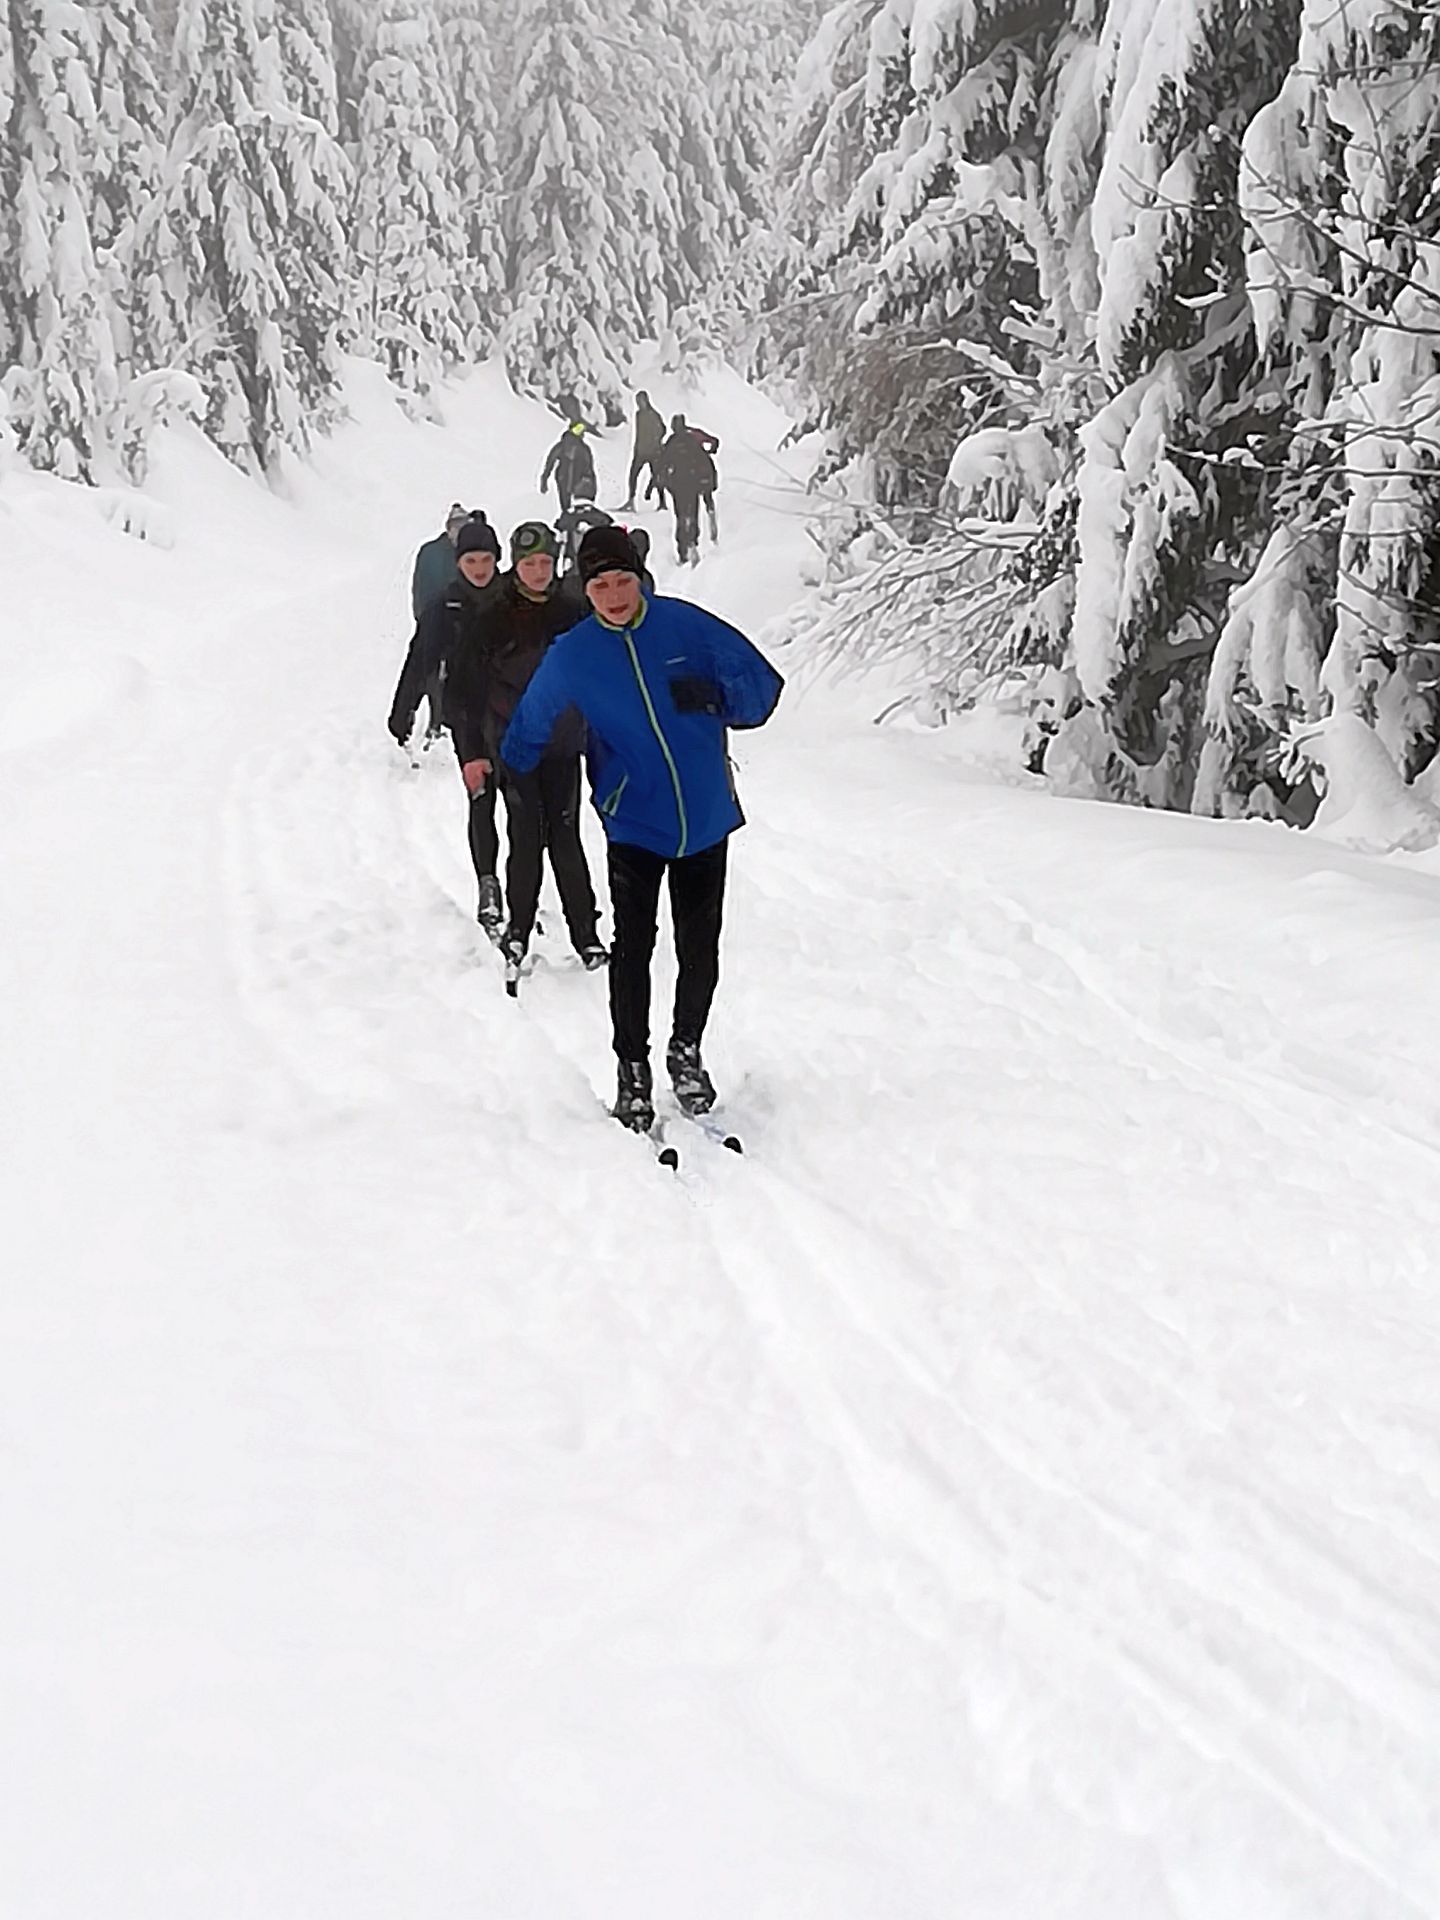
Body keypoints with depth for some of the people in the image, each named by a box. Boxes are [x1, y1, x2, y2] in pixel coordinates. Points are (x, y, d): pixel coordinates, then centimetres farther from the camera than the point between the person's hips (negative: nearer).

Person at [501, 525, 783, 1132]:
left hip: (707, 820, 1)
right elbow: (530, 728, 14)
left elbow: (762, 684, -1)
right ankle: (632, 1070, 9)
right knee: (633, 950, -7)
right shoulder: (571, 654, -2)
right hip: (633, 825, -1)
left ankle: (687, 1051, 30)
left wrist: (715, 697, -18)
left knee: (700, 952, 9)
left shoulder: (687, 625, -6)